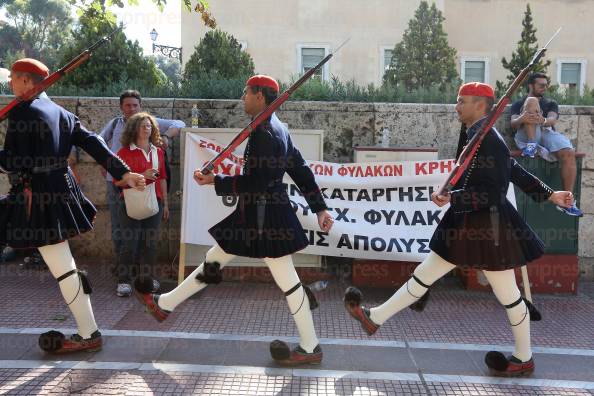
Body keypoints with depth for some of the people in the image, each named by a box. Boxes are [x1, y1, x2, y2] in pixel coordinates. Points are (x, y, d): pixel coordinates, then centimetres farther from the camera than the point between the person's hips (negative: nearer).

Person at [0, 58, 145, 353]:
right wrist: (123, 172, 6)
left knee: (62, 268, -1)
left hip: (38, 199, -8)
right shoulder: (61, 113, 12)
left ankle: (88, 334, 8)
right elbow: (94, 144, 7)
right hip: (61, 192, 8)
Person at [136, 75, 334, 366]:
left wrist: (215, 181, -14)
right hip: (255, 215, 10)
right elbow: (301, 171, 13)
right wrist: (320, 209, 16)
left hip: (265, 217, -10)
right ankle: (164, 304, 33)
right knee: (214, 261, 18)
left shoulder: (264, 133, -19)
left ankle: (310, 348, 17)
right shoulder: (276, 128, 12)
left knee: (287, 280, 2)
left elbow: (256, 183, -24)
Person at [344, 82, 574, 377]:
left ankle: (524, 359, 31)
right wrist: (549, 195, 19)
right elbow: (516, 172, 14)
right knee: (423, 274, 12)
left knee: (508, 295, 10)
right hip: (467, 225, 9)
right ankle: (375, 318, 21)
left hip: (488, 228, -9)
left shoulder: (489, 140, -20)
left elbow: (494, 195, -23)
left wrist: (452, 198, -23)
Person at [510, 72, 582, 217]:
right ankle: (531, 145, -36)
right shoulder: (518, 104, 23)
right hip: (526, 135, -2)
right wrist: (521, 119, -26)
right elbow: (513, 123, 1)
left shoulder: (551, 103, 27)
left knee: (569, 153, -30)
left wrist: (543, 121, -26)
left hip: (548, 133, 2)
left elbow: (553, 119, 2)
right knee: (532, 102, -21)